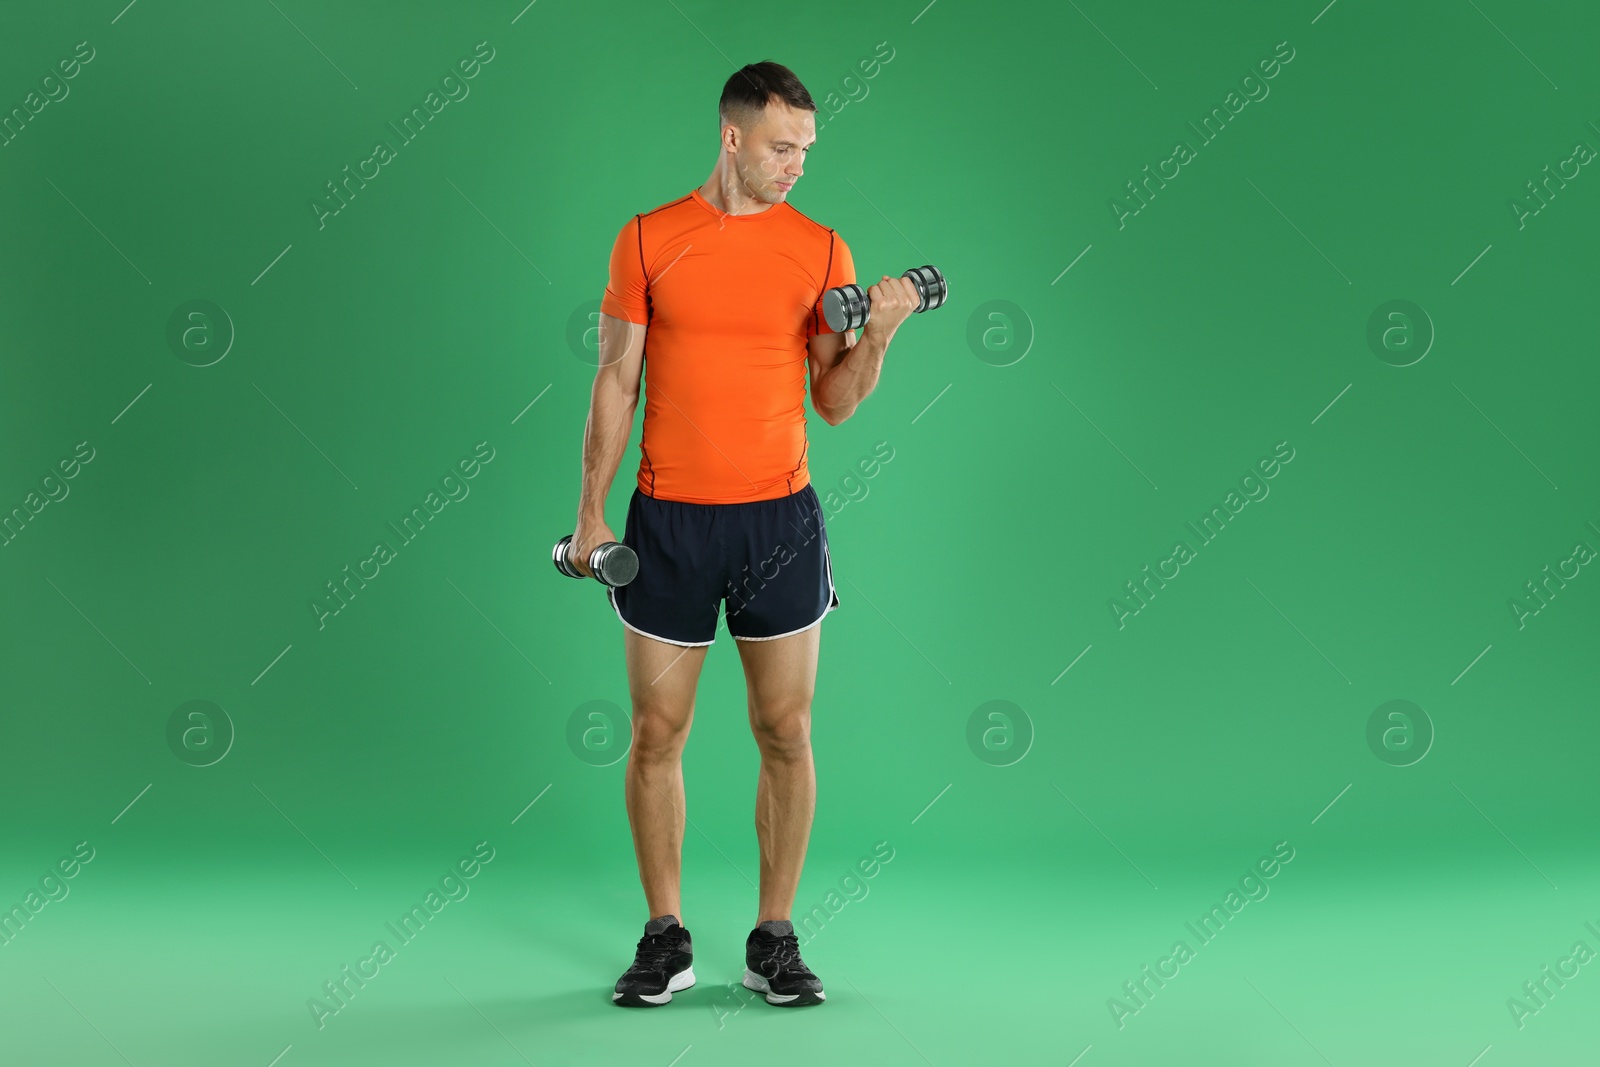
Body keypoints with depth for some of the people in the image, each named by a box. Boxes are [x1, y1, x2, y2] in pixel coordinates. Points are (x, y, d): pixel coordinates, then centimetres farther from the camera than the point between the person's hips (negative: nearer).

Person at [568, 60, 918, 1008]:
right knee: (659, 732, 4)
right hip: (668, 519, 0)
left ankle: (775, 940, 15)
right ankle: (666, 941, 16)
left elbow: (834, 402, 4)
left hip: (779, 514, 1)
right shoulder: (649, 240, 1)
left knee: (786, 732, 3)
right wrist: (591, 513, 0)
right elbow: (616, 384, 4)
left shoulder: (821, 249, 3)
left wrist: (878, 334, -14)